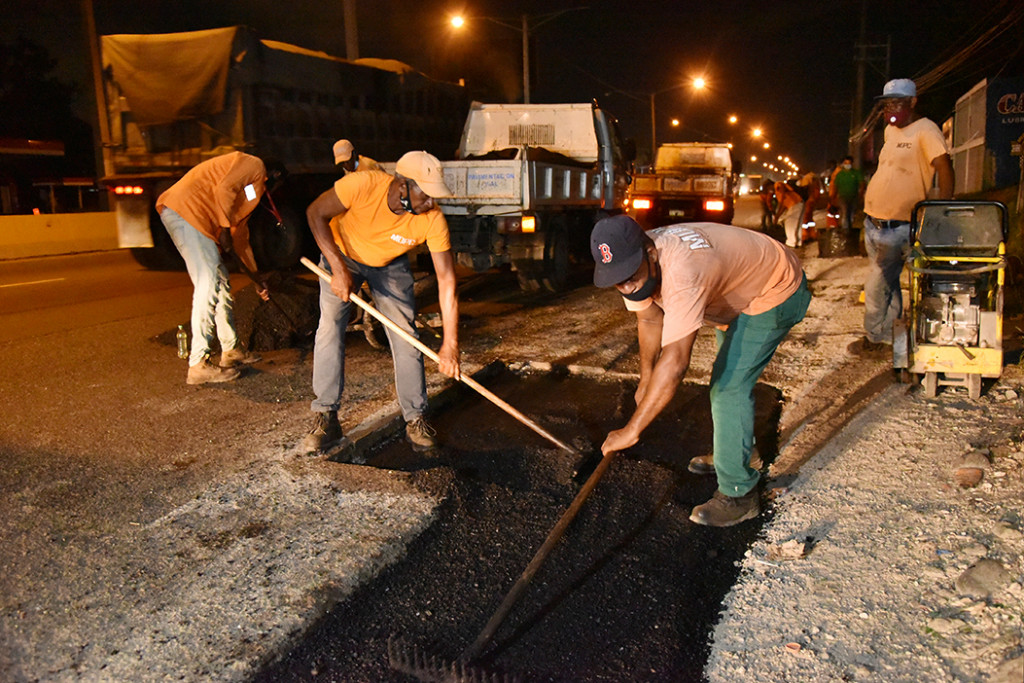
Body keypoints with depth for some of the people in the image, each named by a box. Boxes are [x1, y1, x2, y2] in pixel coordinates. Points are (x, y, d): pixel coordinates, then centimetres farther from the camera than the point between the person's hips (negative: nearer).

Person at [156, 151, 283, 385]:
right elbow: (224, 189, -17)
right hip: (185, 209, -10)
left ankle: (231, 350, 26)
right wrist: (225, 230, -11)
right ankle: (198, 366, -13)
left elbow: (240, 236, 33)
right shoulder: (253, 165, 3)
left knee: (221, 283, 15)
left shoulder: (254, 188, 30)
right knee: (208, 285, -14)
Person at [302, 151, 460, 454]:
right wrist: (339, 269, -30)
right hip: (341, 254, -1)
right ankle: (325, 419, -4)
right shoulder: (363, 185, -37)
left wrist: (450, 343, -30)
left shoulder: (432, 219, -31)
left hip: (391, 266, 1)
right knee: (330, 327, -13)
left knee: (405, 335, -7)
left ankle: (415, 419, 5)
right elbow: (316, 213, -22)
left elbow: (447, 280, -28)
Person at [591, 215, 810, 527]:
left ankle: (738, 495, -5)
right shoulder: (634, 261, -16)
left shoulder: (681, 273, -43)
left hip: (778, 290, -9)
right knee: (726, 376, 22)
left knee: (730, 386, -16)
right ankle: (731, 452, 43)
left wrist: (631, 430, -43)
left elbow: (675, 362, -46)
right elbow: (650, 319, 0)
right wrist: (645, 379, 1)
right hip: (741, 290, 9)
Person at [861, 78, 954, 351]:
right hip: (874, 224, 8)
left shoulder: (925, 129, -10)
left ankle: (875, 336, 13)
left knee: (876, 286, -6)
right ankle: (890, 334, 27)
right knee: (887, 284, 16)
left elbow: (944, 166, -18)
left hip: (898, 228, -8)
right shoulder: (890, 131, 16)